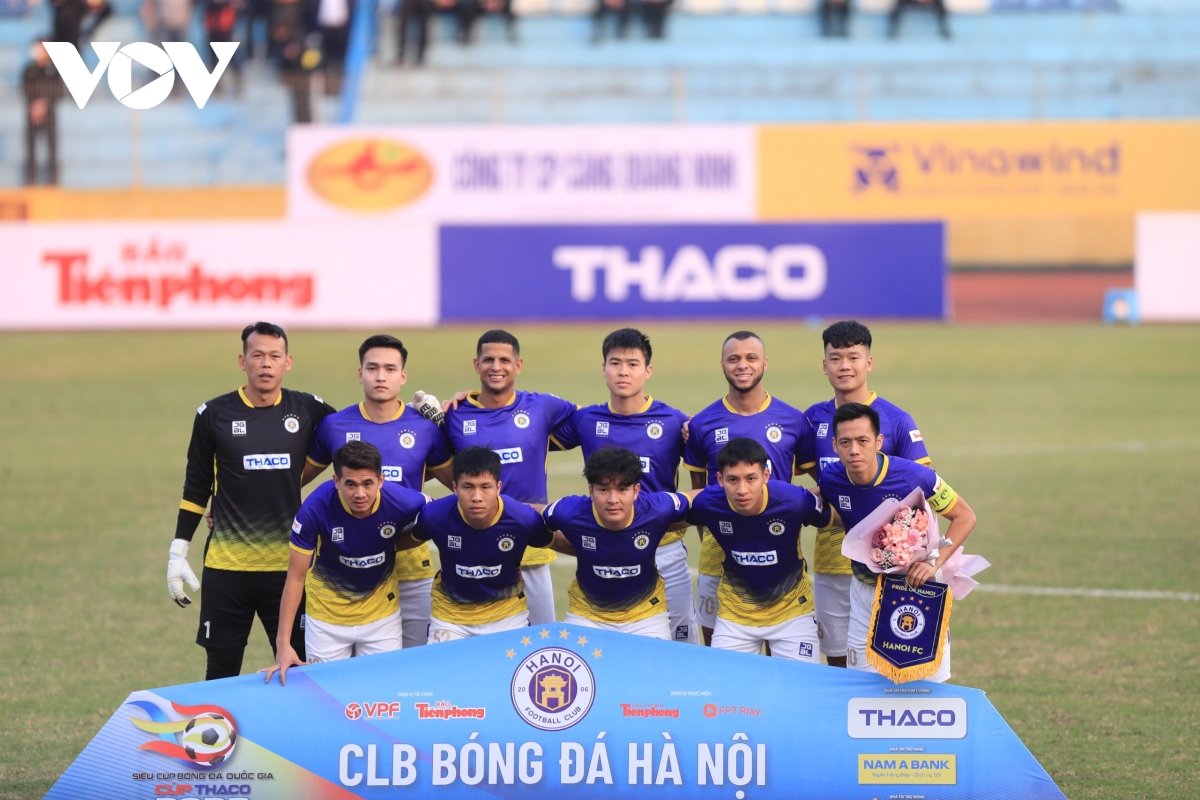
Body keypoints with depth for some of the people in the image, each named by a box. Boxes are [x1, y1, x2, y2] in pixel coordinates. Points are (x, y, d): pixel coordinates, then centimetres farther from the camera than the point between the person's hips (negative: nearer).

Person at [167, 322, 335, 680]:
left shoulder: (308, 410, 1)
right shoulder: (214, 414, 0)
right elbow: (196, 487, 8)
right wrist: (177, 553, 5)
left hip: (288, 565, 0)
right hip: (226, 566, 0)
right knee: (221, 672, 5)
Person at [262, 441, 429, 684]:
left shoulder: (403, 502, -26)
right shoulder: (316, 508, -29)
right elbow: (296, 577, -21)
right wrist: (283, 644, -26)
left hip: (381, 614, 1)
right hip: (327, 615, -1)